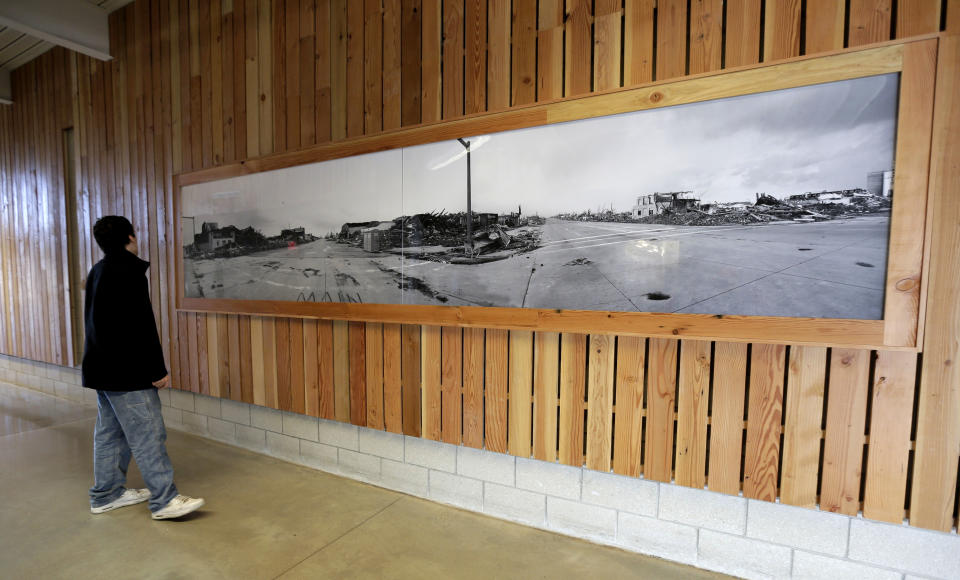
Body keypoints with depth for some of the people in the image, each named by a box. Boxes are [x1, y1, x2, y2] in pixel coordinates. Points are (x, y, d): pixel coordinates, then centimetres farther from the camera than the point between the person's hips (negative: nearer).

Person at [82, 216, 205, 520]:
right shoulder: (128, 271, -18)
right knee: (148, 435, -5)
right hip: (126, 372, -10)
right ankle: (164, 500, 1)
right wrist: (157, 370, -17)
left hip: (102, 369, 10)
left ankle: (106, 494, 29)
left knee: (110, 432, 18)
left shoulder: (97, 272, 13)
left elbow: (95, 321, 20)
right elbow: (141, 327, -22)